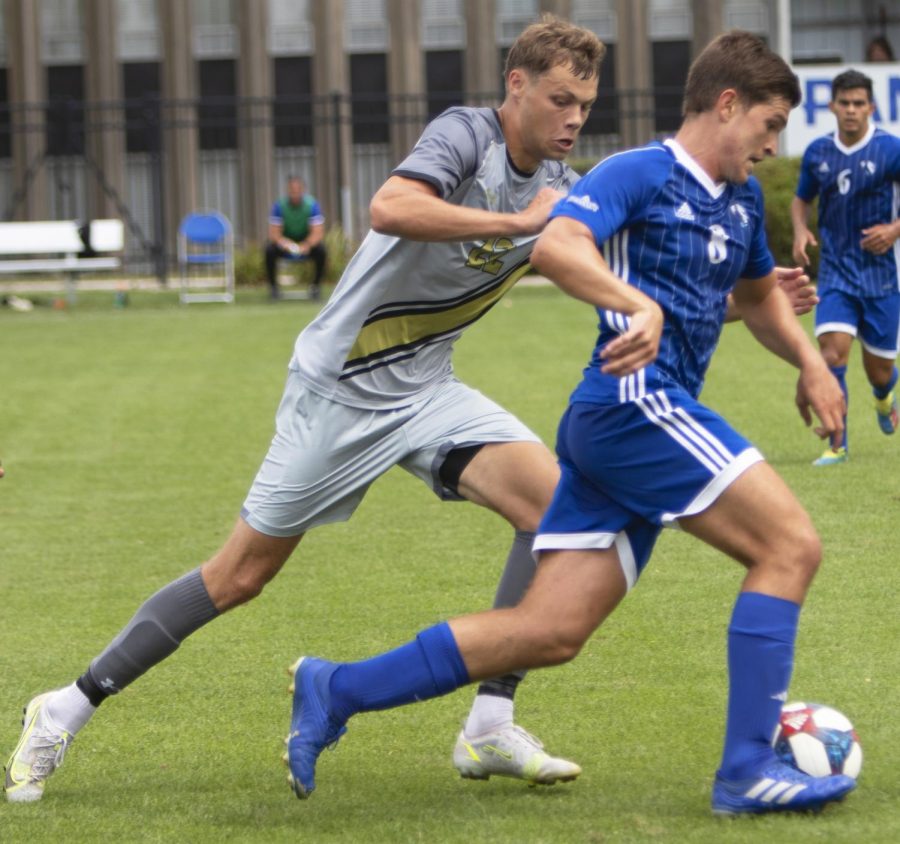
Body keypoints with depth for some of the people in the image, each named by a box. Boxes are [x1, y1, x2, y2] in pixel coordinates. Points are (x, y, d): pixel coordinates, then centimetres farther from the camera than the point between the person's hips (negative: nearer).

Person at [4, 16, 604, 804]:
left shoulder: (558, 187, 3)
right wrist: (519, 222, -34)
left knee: (554, 501, -16)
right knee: (242, 573, 0)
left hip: (424, 389, 6)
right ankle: (67, 711, 15)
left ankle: (489, 729, -10)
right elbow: (389, 209, -38)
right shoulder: (465, 134, -19)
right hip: (340, 385, -6)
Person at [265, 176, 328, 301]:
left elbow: (318, 232, -21)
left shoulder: (312, 205, -16)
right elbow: (274, 233, -18)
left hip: (306, 242, 0)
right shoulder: (279, 205, -15)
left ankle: (316, 285, -8)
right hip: (285, 241, 0)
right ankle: (273, 285, -9)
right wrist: (285, 244, -40)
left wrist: (306, 246, -41)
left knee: (320, 250, -31)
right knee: (269, 250, -30)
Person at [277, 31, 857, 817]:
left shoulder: (740, 201, 22)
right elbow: (554, 245, -22)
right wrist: (642, 306, -35)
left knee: (550, 632, 3)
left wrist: (809, 360, 21)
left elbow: (760, 295, 39)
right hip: (634, 405, -9)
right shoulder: (638, 175, -5)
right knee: (791, 545, -13)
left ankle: (336, 691, 8)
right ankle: (747, 769, -13)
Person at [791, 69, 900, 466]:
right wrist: (801, 231, -1)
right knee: (832, 349, -17)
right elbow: (801, 199, 19)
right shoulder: (817, 153, 3)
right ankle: (837, 445, -10)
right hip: (835, 270, 2)